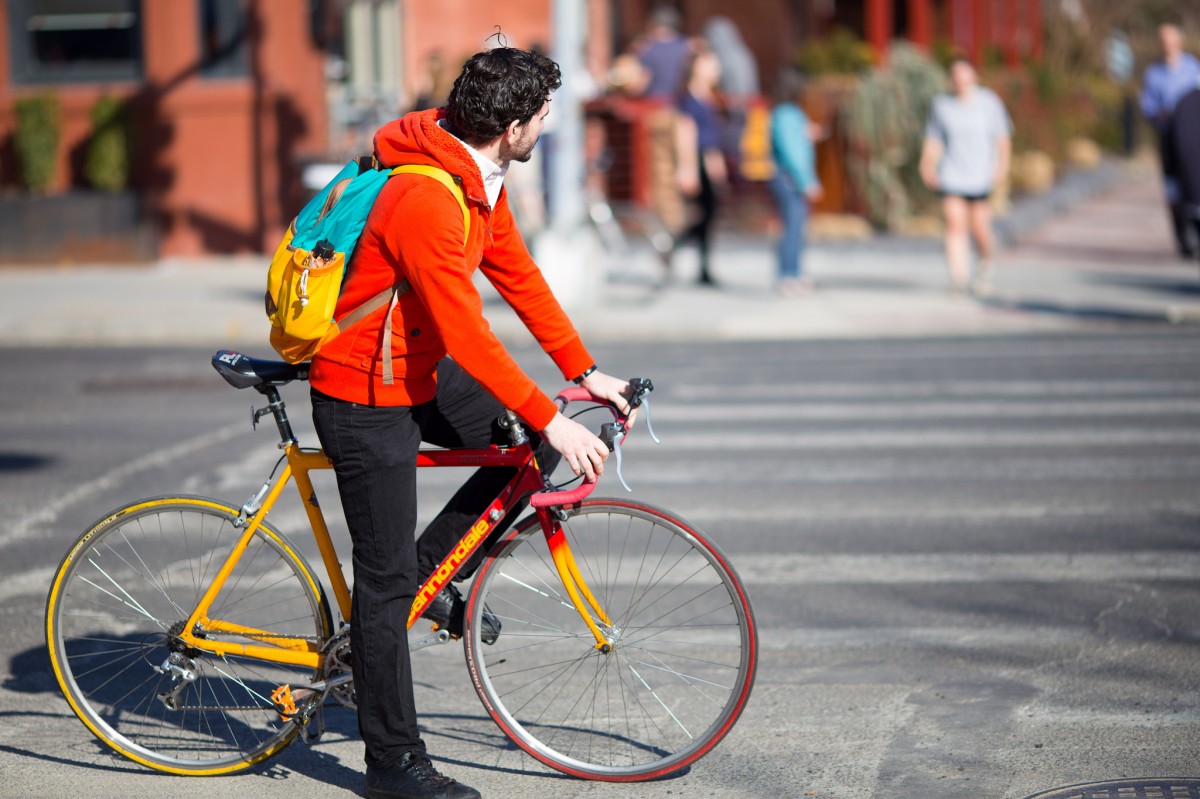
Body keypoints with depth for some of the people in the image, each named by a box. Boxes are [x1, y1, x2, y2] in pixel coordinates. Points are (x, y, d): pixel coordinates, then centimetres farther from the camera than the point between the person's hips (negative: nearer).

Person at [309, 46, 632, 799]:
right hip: (366, 398, -9)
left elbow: (520, 277, 9)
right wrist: (551, 419, -26)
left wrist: (586, 371, 6)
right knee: (387, 576, -3)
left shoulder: (480, 179, 0)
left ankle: (433, 570, 14)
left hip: (419, 374, 9)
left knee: (530, 441, 2)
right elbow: (468, 334, -30)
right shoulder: (424, 200, -30)